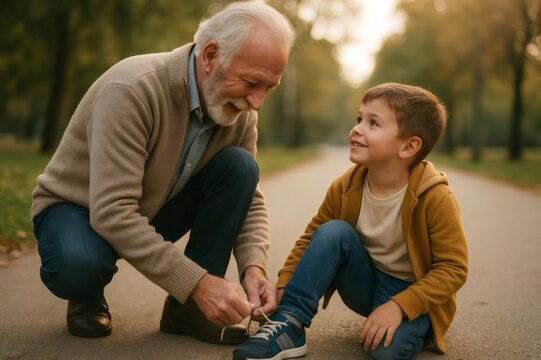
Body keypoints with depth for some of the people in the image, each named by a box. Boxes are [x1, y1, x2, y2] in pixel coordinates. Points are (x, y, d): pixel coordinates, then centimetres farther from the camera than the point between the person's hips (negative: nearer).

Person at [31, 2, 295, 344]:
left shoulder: (240, 110, -12)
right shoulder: (132, 89, -33)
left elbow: (250, 201, -5)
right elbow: (111, 212, -38)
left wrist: (254, 267, -25)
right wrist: (196, 282, -40)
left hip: (157, 209, 5)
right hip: (78, 207, -5)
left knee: (239, 166, -19)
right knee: (78, 262, -40)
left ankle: (187, 307, -9)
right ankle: (87, 298, 0)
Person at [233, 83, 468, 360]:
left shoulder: (435, 199, -23)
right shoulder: (345, 188, -10)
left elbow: (453, 268, -20)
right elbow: (311, 238, 0)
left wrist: (398, 306, -30)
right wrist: (283, 286, -14)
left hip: (413, 294, -4)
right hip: (365, 285, 4)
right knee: (333, 231, -23)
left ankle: (412, 326, 1)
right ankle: (289, 323, -20)